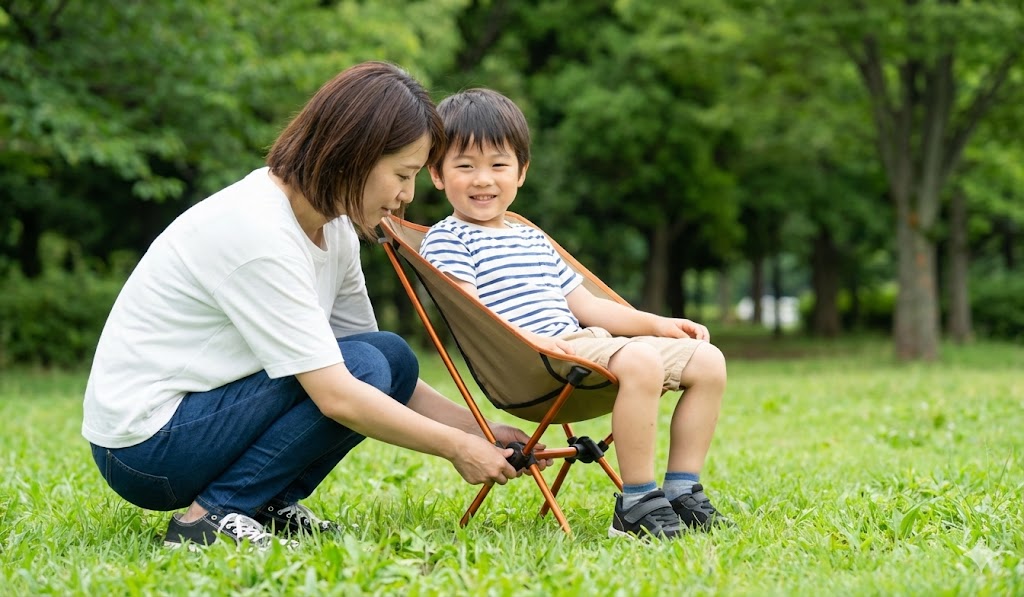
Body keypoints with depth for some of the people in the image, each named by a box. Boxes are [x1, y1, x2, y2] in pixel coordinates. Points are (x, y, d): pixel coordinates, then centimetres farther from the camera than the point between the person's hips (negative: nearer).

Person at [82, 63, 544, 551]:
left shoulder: (334, 226, 3)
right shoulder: (258, 232, -25)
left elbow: (394, 376, 9)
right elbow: (337, 395, -26)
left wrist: (479, 431, 0)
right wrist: (457, 448, -17)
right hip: (144, 447, -9)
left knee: (394, 359, -2)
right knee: (365, 366, -21)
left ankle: (270, 505, 2)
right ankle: (214, 516, -14)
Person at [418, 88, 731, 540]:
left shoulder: (533, 240, 28)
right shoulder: (445, 240, 3)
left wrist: (656, 323, 17)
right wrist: (528, 338, -27)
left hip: (582, 340, 9)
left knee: (707, 359, 0)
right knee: (641, 360, -33)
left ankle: (682, 491, 2)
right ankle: (635, 505, -28)